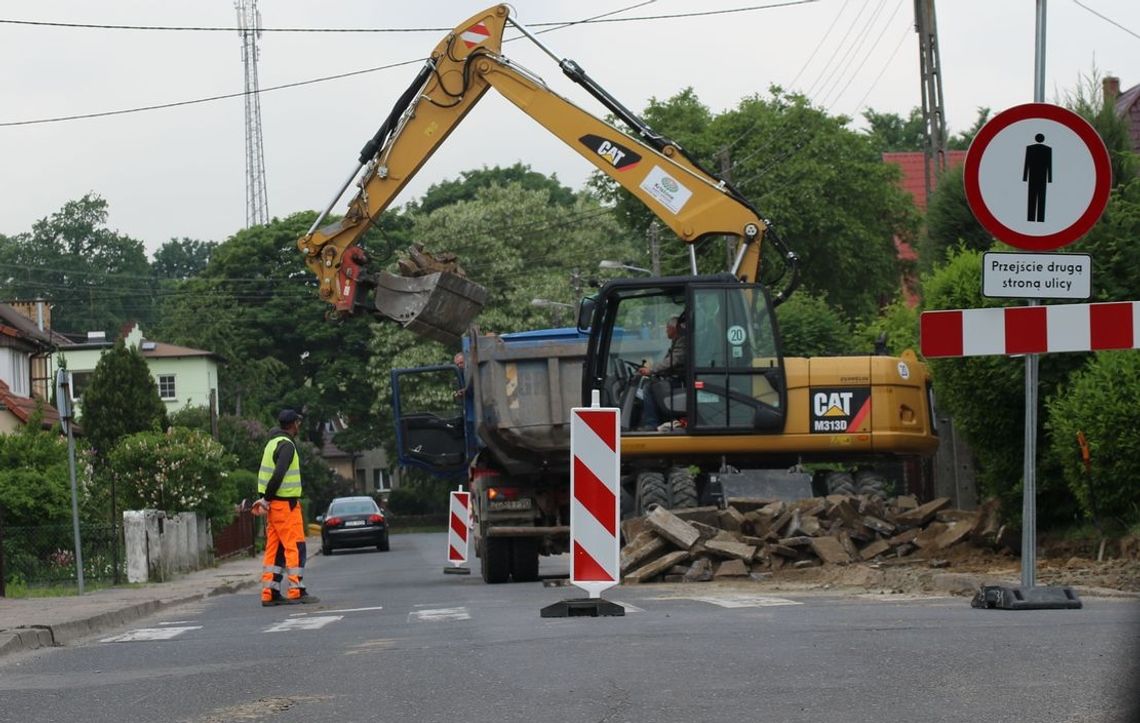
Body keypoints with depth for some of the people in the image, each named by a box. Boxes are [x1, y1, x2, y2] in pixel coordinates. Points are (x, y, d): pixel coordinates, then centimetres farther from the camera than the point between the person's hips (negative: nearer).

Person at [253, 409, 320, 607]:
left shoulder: (274, 442, 18)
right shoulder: (286, 445, -13)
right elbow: (278, 474, -22)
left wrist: (265, 499, 9)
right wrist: (266, 499, -16)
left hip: (274, 504, 9)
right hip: (285, 504, -9)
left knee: (274, 549, 9)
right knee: (295, 547, -7)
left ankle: (270, 593, 8)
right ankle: (296, 592, -9)